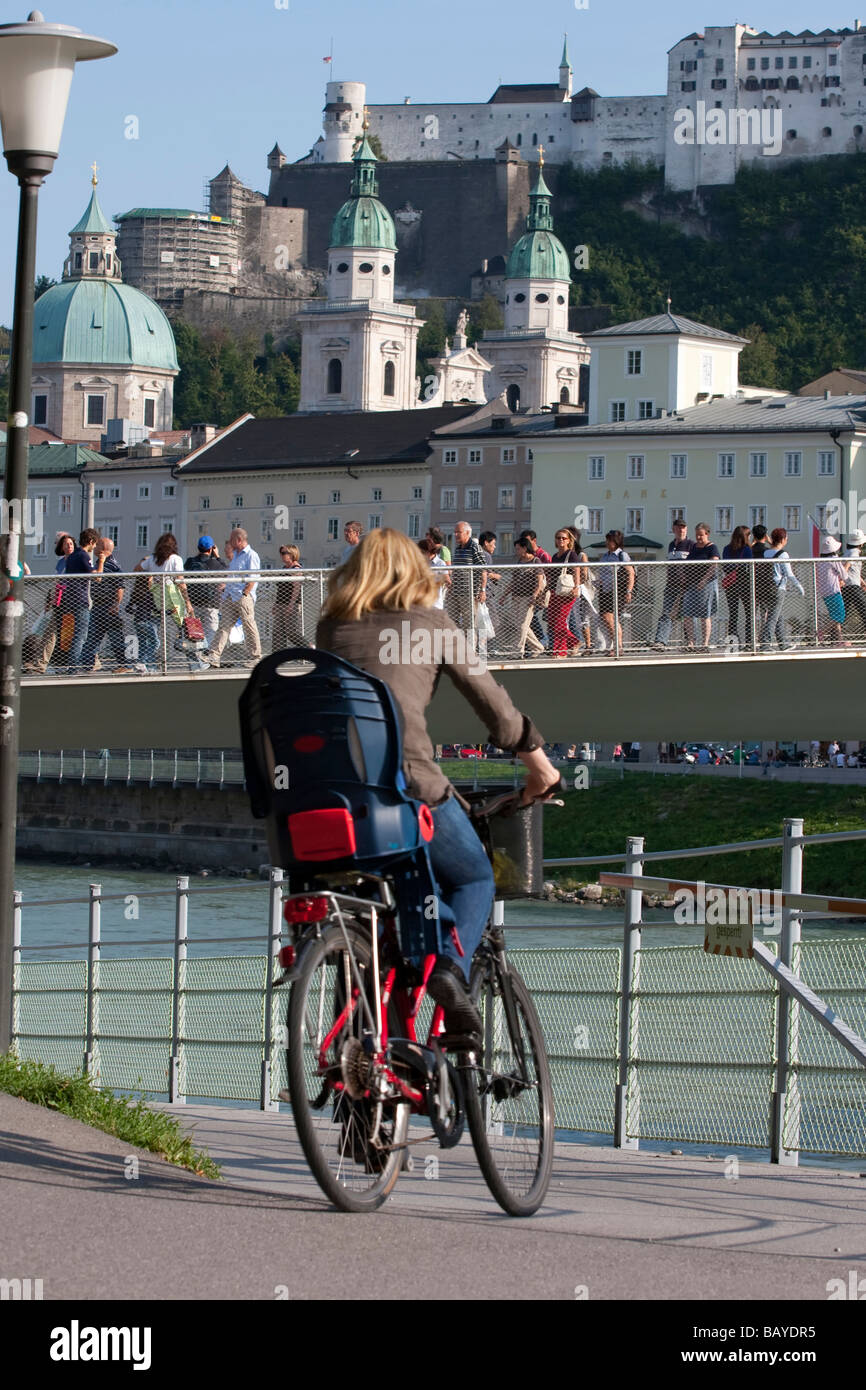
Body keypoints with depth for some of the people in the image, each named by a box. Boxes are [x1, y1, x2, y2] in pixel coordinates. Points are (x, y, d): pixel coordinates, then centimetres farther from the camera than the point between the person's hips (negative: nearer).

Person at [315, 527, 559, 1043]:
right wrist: (538, 760, 25)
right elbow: (490, 698, 12)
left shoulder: (331, 627, 18)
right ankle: (452, 967, -8)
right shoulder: (429, 623, 9)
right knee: (474, 878, 20)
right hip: (410, 782, -3)